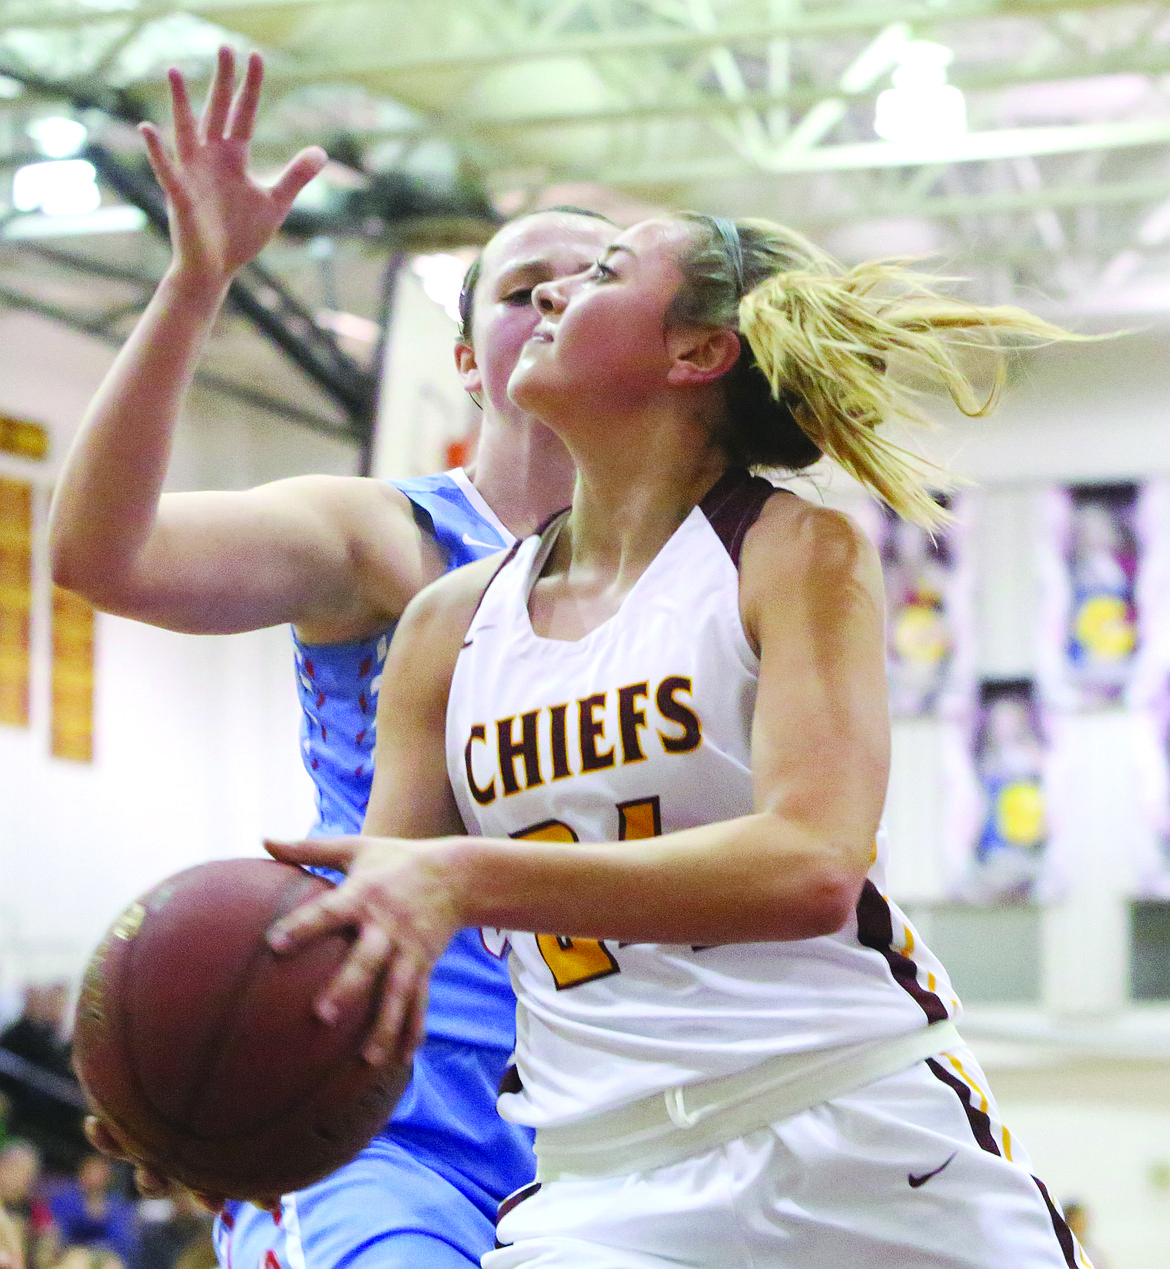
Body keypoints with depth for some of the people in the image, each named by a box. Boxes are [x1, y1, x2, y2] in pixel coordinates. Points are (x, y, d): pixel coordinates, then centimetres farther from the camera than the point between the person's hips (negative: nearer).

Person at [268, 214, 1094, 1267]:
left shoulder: (798, 549, -3)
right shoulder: (450, 626, 10)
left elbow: (814, 864, -20)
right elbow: (372, 936, 7)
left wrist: (468, 879, -30)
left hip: (873, 1153, -3)